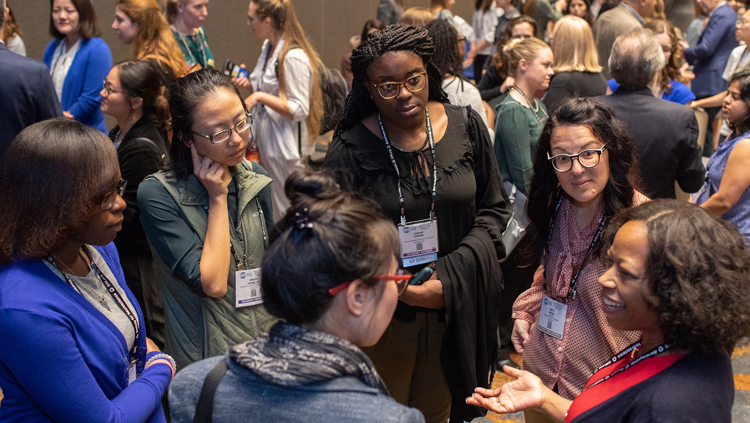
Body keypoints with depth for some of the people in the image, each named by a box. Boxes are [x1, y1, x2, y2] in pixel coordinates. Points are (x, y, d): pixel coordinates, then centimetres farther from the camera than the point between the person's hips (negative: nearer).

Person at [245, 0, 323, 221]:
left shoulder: (294, 57, -20)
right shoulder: (268, 47, 8)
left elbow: (299, 110, -22)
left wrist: (259, 96, -25)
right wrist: (250, 84, 11)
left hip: (285, 145, -9)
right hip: (266, 140, 9)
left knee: (284, 211, 1)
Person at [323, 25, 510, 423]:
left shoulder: (466, 127, -3)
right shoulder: (349, 151, -13)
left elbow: (494, 207, 4)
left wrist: (453, 274, -10)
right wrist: (402, 290, -18)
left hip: (455, 308, 3)